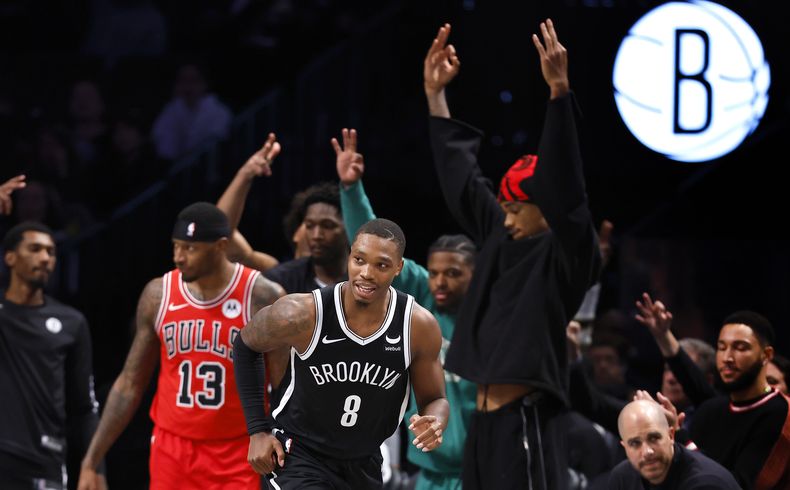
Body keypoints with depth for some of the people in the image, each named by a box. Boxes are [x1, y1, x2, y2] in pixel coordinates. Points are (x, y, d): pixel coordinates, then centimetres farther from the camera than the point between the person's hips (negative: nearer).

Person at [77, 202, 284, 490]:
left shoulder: (261, 298, -9)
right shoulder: (158, 295, 1)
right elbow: (130, 383, 9)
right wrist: (91, 461, 6)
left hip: (236, 458, -3)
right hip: (172, 452, 3)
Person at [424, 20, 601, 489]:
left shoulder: (565, 254, -6)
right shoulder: (501, 241, 15)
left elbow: (564, 183, -19)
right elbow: (462, 179, 21)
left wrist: (560, 90, -27)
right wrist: (436, 95, 23)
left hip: (527, 421, -9)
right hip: (486, 420, 9)